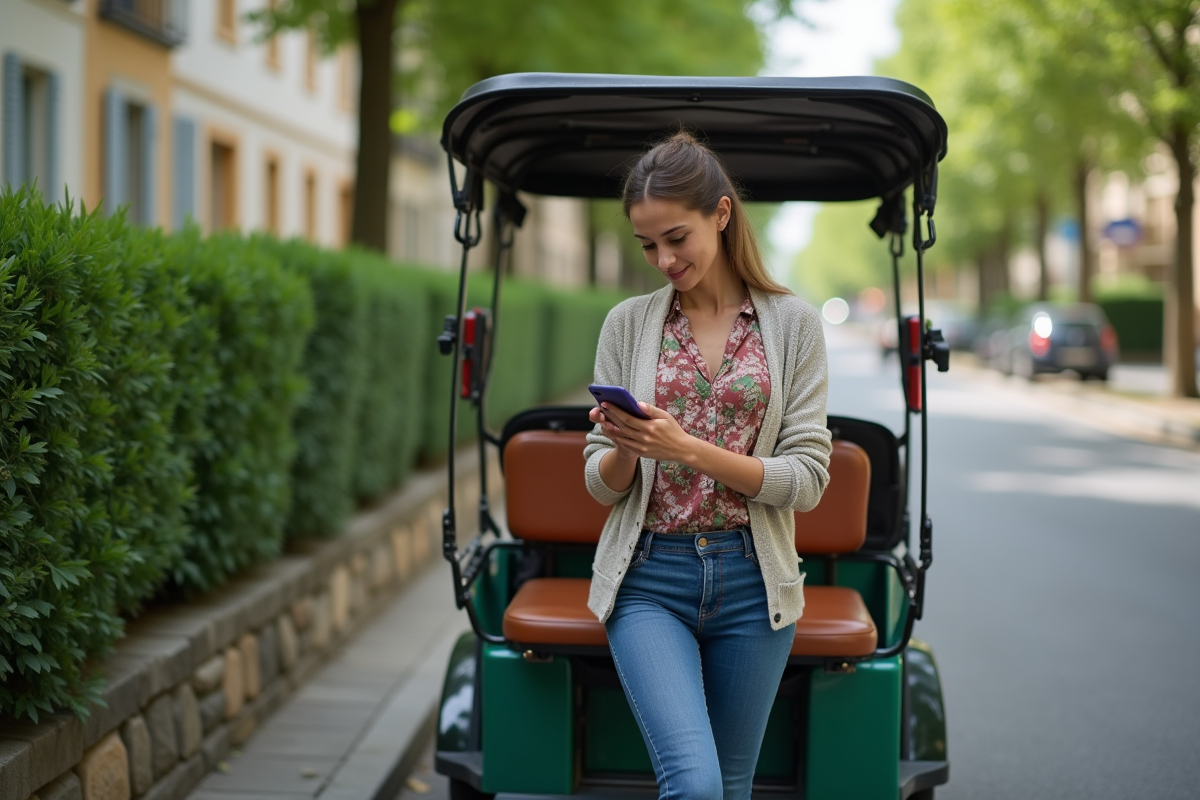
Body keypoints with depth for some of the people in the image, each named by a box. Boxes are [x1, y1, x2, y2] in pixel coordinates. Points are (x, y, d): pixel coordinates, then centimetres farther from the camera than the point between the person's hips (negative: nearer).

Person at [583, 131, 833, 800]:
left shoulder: (793, 323, 1)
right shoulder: (628, 324, 5)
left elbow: (808, 480, -5)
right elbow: (602, 486, 7)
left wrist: (689, 449, -17)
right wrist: (625, 448, -16)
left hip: (752, 583, 1)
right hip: (649, 581, 0)